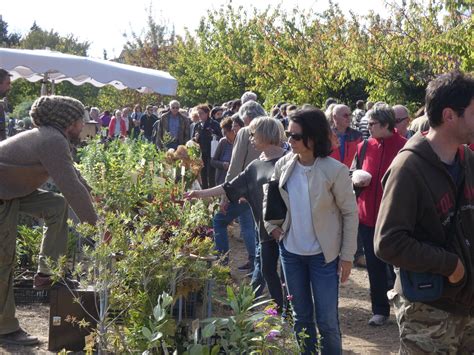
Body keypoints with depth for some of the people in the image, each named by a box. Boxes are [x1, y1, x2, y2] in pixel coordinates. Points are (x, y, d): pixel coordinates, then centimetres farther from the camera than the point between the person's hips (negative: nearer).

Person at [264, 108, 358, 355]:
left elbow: (350, 213, -9)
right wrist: (273, 228, 2)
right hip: (291, 252, 4)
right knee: (301, 316, 16)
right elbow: (268, 200, 14)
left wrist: (347, 256, -7)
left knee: (327, 320, 2)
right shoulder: (284, 165, -2)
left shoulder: (335, 170, -15)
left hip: (323, 254, -4)